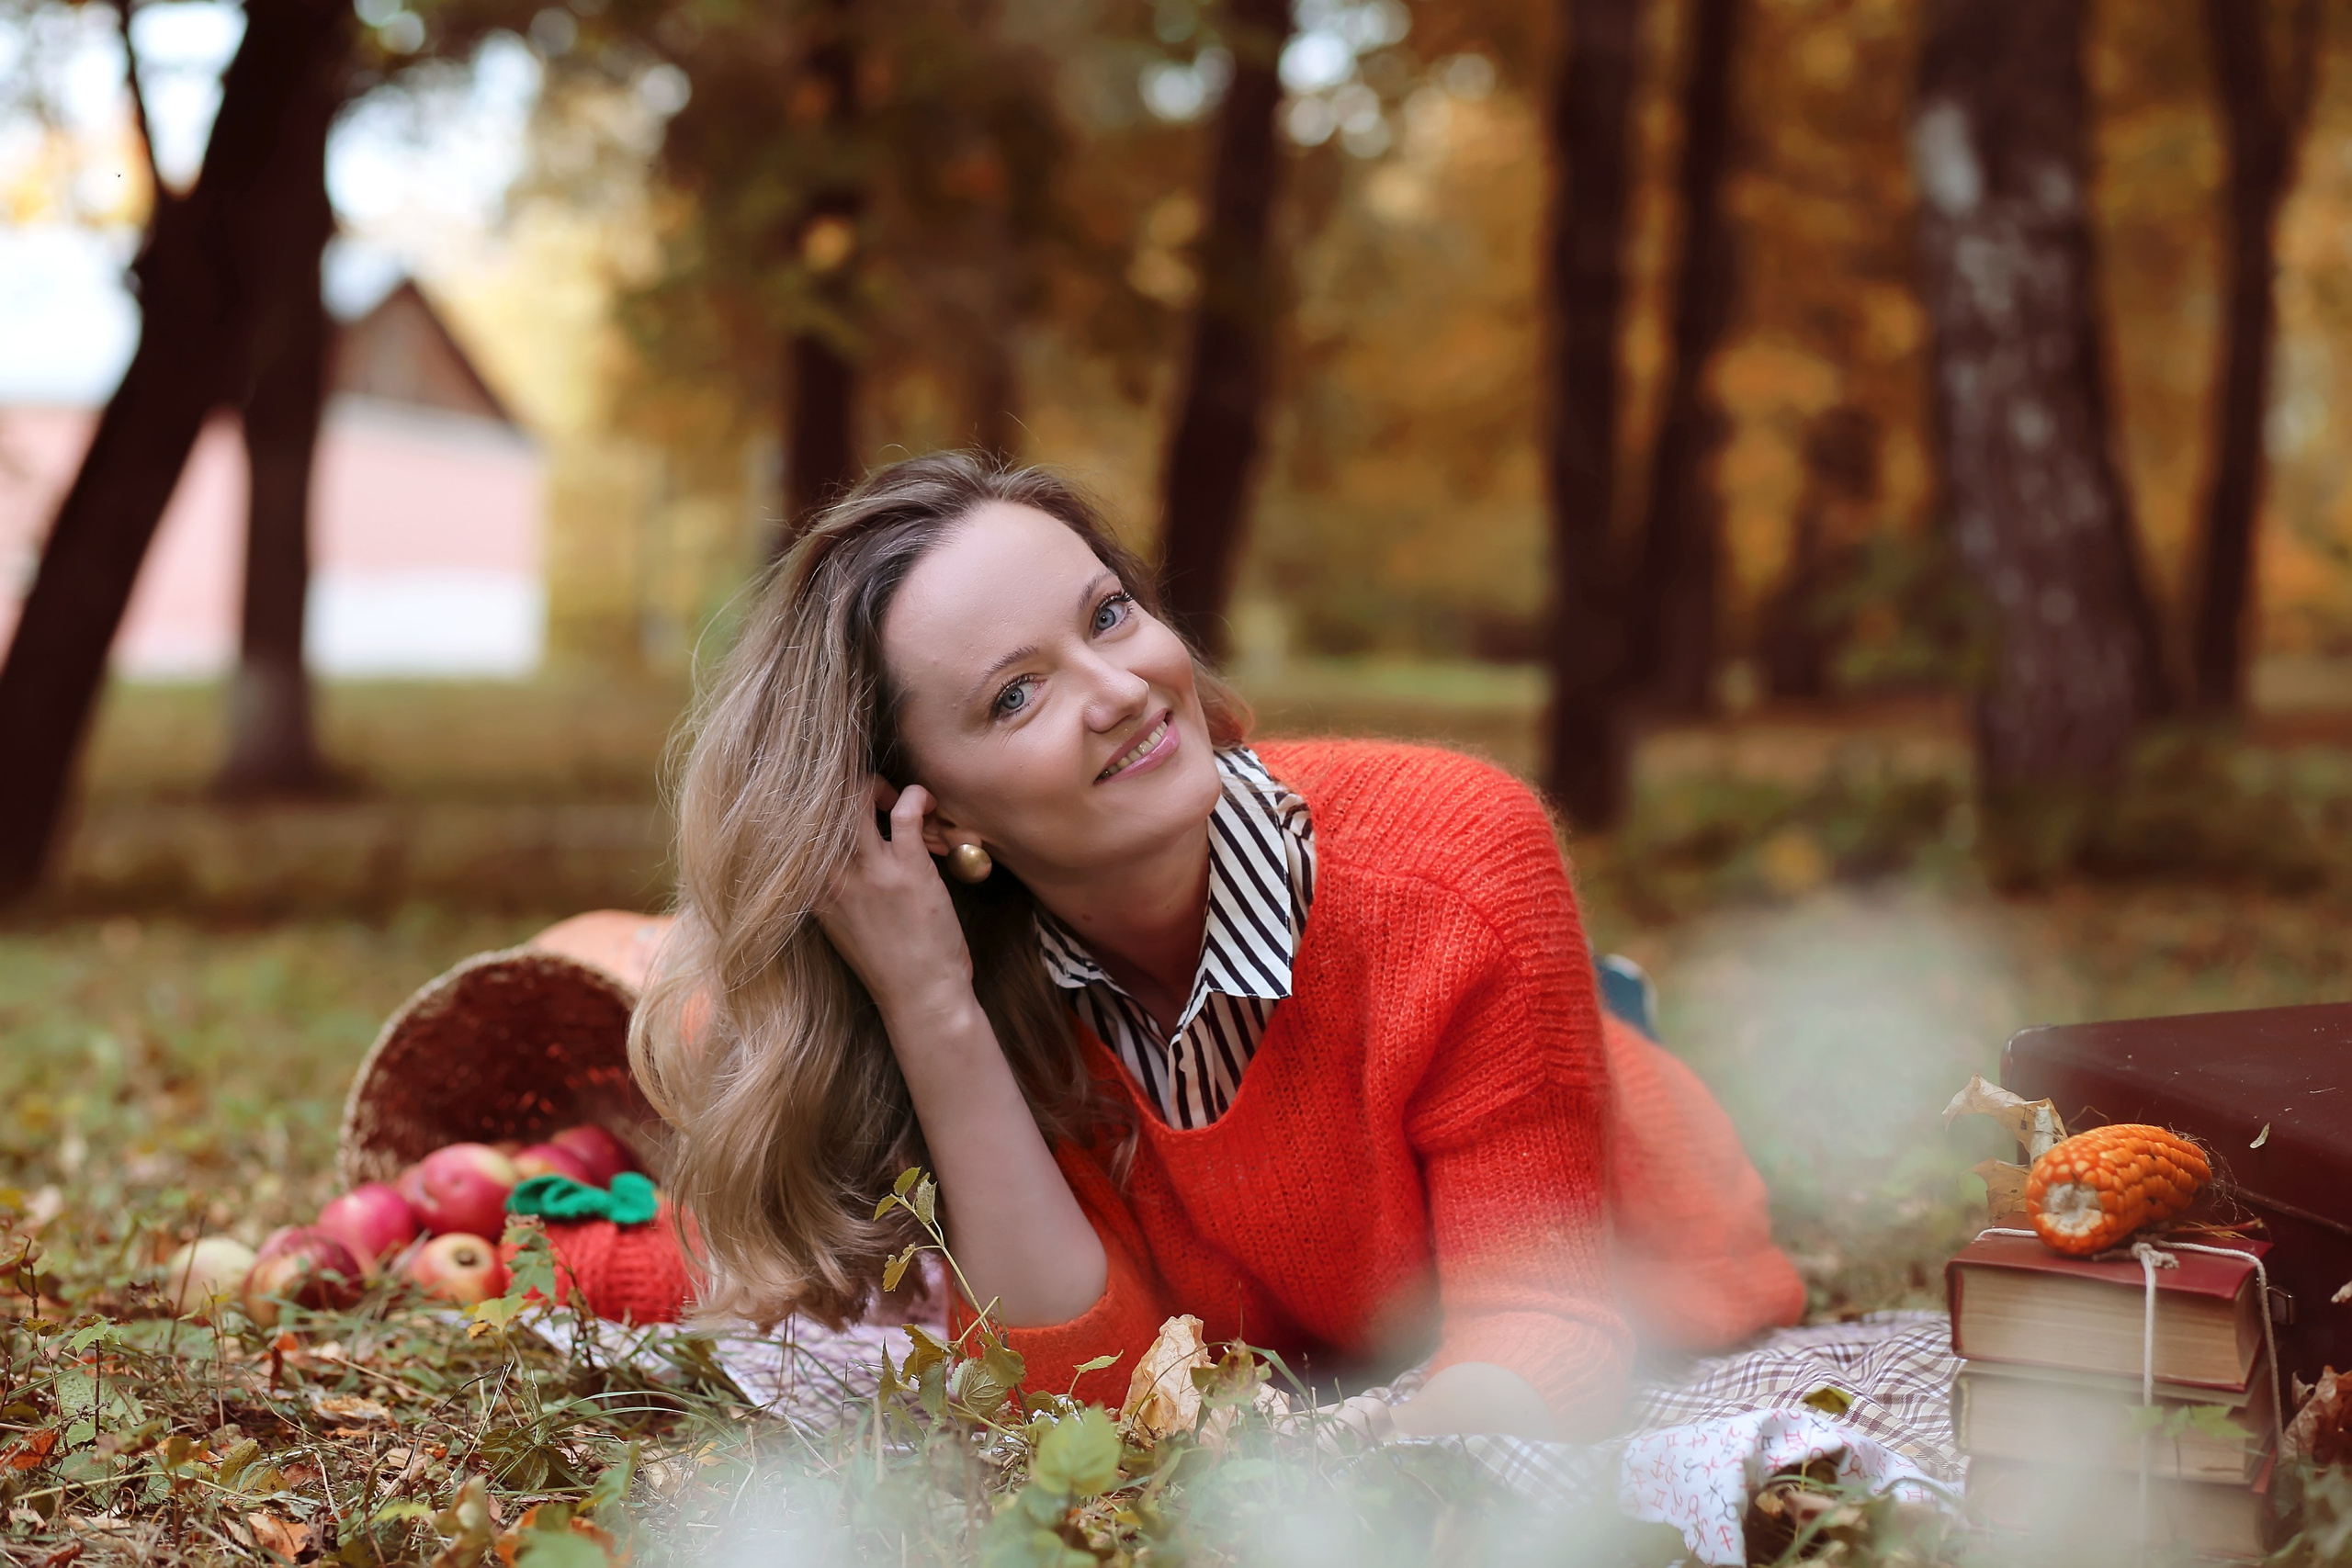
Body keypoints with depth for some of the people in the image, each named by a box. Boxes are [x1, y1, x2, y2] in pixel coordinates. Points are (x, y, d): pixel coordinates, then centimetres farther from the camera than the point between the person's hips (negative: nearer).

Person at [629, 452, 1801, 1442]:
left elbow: (1540, 1313, -34)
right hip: (1278, 1394, 1)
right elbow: (1100, 1387, -32)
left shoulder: (1459, 868, -37)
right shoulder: (980, 980, -28)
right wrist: (934, 1015, -42)